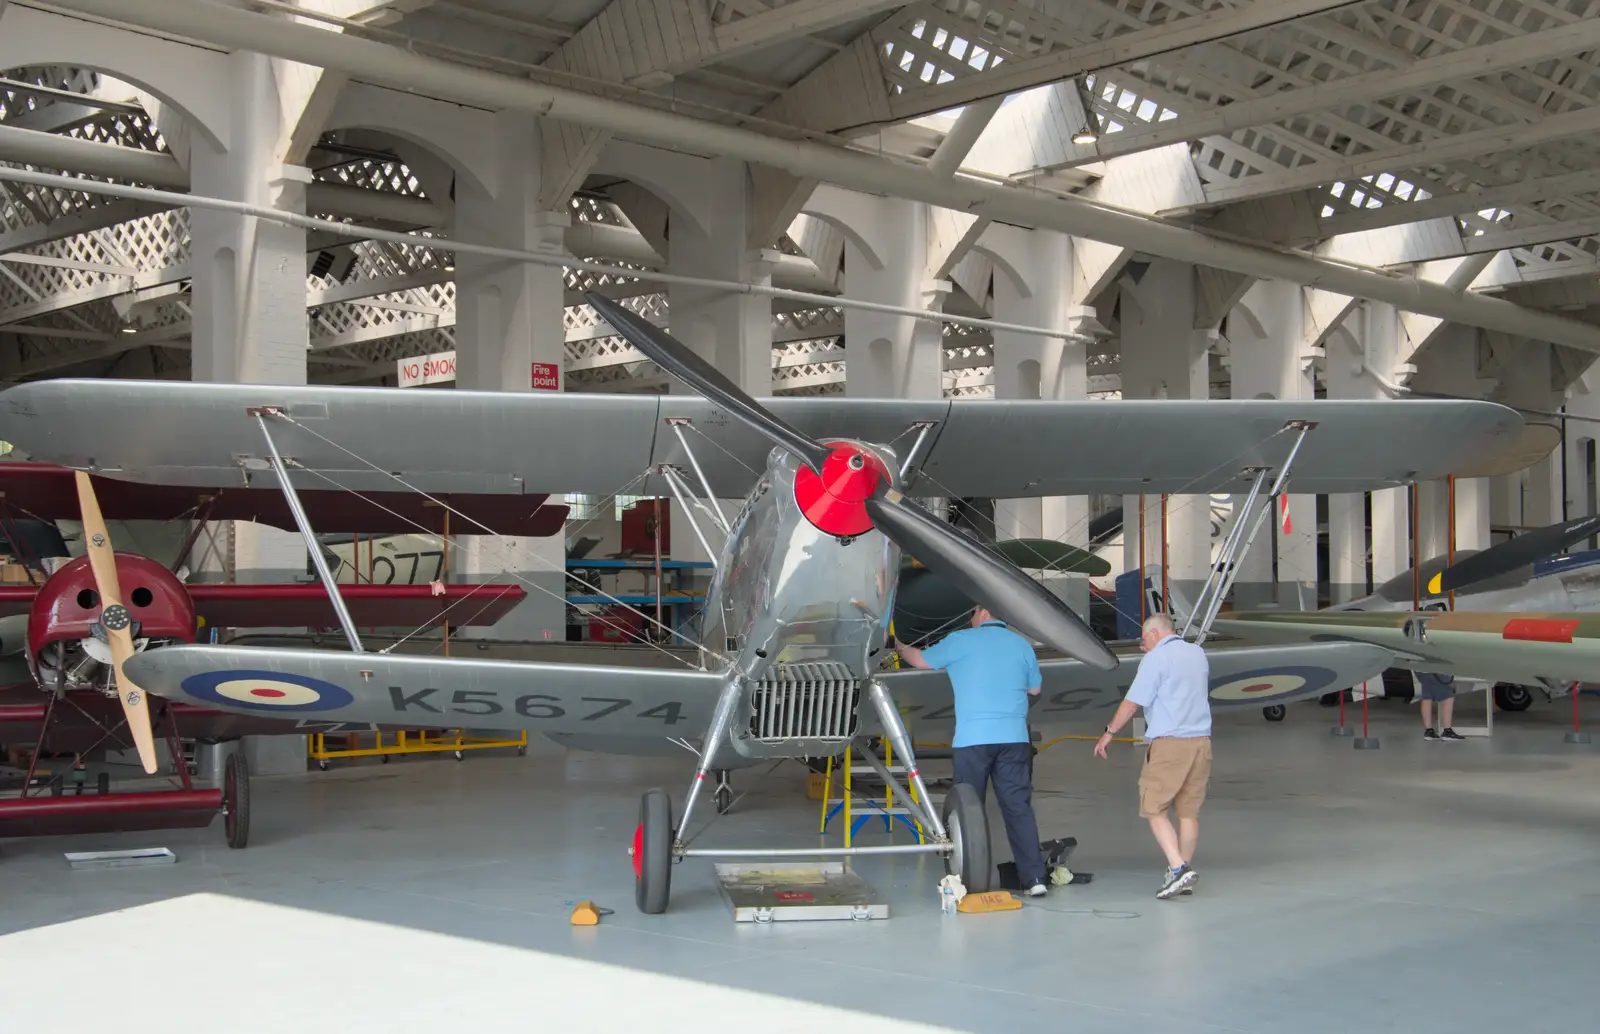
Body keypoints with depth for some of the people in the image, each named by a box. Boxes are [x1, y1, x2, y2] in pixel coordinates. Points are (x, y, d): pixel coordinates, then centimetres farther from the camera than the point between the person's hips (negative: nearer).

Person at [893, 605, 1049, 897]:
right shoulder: (1022, 645, 11)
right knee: (1019, 807, 3)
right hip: (1014, 738, 3)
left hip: (973, 739, -3)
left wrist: (899, 646, 34)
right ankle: (1035, 878, -1)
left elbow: (921, 660, 15)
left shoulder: (961, 641, 1)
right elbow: (1034, 688, 24)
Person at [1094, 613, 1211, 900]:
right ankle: (1184, 874, 12)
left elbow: (1133, 702, -7)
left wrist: (1109, 733, 4)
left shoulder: (1156, 659, -7)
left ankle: (1178, 868, -14)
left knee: (1154, 809, -1)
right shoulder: (1198, 654, 14)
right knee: (1189, 812, 9)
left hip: (1169, 744, -7)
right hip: (1201, 741, 7)